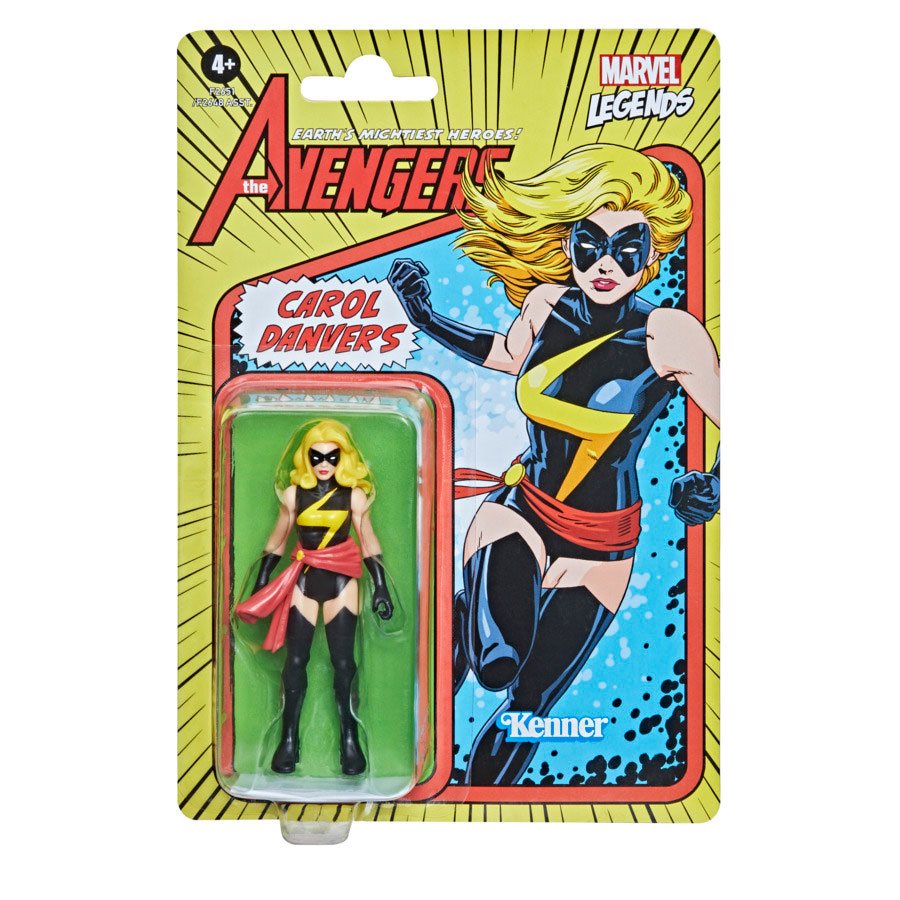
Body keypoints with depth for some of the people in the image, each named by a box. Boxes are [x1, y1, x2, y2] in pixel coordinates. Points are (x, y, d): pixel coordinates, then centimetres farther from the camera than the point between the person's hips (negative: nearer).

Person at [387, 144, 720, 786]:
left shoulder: (670, 335, -19)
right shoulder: (547, 303, -7)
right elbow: (509, 355, 14)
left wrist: (714, 485, -26)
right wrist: (429, 320, 11)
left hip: (599, 545, -1)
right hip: (520, 507, 2)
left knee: (530, 700, 10)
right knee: (493, 667, -23)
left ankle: (482, 790, 39)